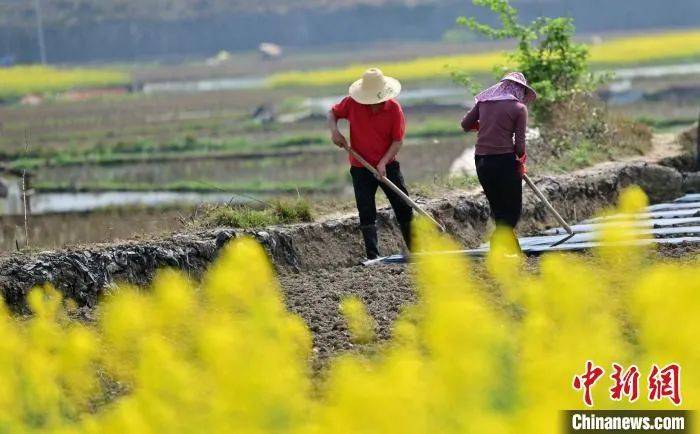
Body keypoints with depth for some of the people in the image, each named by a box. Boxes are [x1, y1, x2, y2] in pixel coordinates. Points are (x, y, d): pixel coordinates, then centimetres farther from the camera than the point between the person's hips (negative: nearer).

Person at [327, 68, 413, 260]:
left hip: (387, 166, 0)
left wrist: (383, 162, -20)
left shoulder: (394, 109, -12)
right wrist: (334, 130, -12)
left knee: (404, 209, 3)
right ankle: (373, 256, 1)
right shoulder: (352, 103, -8)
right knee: (367, 214, -1)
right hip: (361, 168, 0)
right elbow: (333, 113, 9)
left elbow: (398, 141, -9)